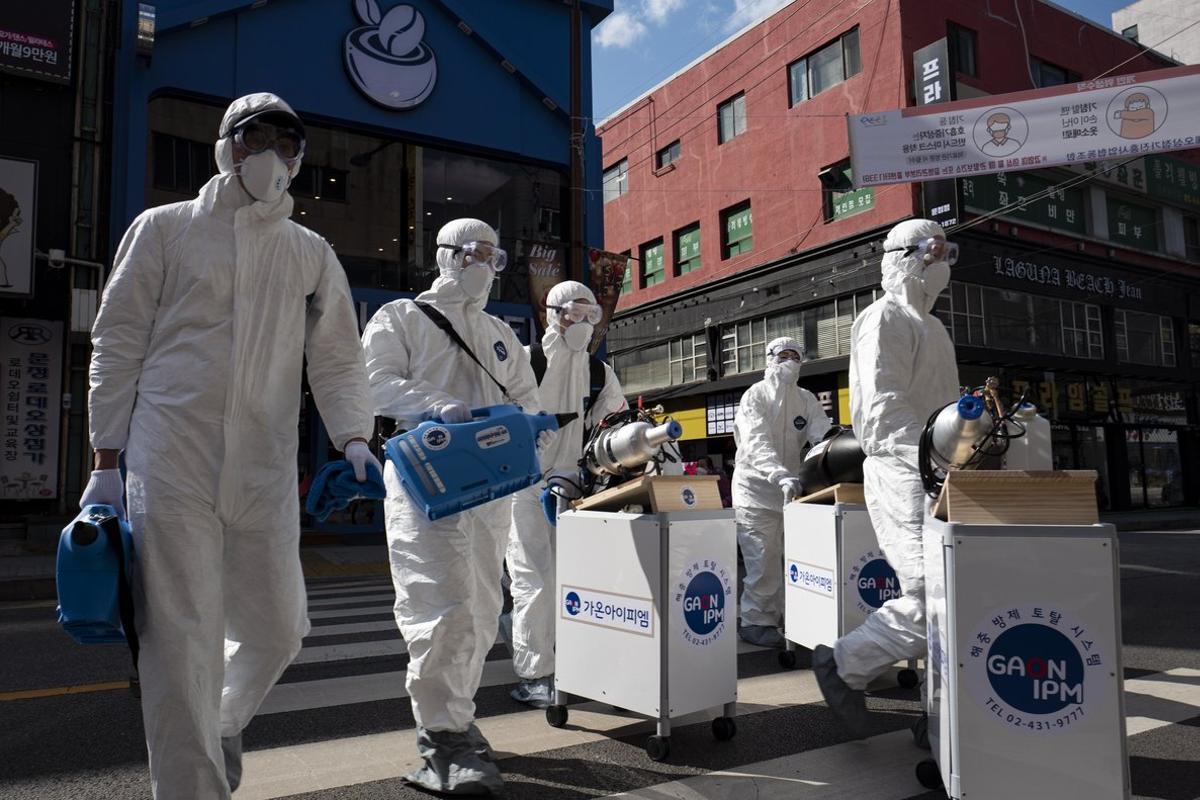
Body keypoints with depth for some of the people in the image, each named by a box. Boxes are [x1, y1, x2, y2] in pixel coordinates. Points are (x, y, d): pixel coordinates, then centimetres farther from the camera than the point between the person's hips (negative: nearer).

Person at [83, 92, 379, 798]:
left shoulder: (313, 254, 15)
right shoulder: (165, 229, 9)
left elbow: (338, 361, 12)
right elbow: (117, 346, 7)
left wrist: (354, 437, -6)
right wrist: (106, 461, 1)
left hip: (266, 474, 3)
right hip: (171, 467, -2)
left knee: (278, 631, 8)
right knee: (182, 642, -1)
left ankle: (223, 724, 39)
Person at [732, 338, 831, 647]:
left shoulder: (806, 399, 6)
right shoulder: (755, 396, -9)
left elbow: (824, 436, -8)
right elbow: (757, 445, -24)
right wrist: (782, 476, -40)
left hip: (792, 487, 5)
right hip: (757, 486, -5)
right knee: (763, 558, -7)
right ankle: (755, 621, 4)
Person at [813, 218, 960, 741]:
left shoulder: (930, 326, 25)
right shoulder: (885, 318, -6)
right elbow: (883, 408, -19)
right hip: (904, 478, -10)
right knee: (930, 600, -14)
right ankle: (844, 665, 6)